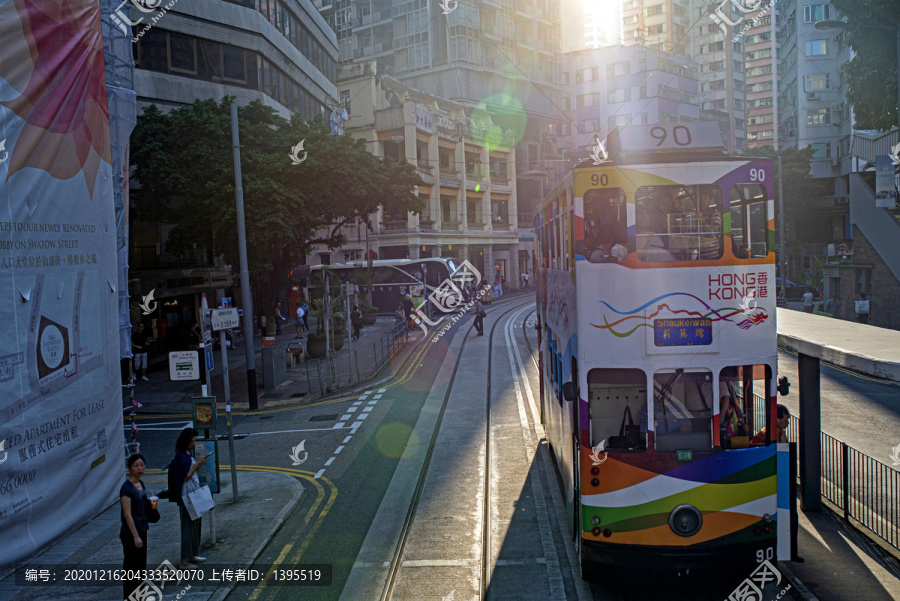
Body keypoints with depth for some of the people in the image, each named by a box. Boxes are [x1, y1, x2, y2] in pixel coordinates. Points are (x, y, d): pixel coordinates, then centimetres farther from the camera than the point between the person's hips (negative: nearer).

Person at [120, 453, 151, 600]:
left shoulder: (140, 484, 7)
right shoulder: (126, 488, -18)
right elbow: (127, 514, -20)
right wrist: (136, 536, -20)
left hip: (141, 530, 9)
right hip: (130, 533, -9)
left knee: (141, 566, 16)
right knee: (131, 567, 0)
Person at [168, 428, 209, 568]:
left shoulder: (187, 454, 10)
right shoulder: (180, 456, -19)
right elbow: (184, 478, -21)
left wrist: (198, 464, 3)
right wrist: (197, 465, -18)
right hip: (186, 496, -10)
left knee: (195, 524, 15)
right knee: (188, 526, -3)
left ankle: (192, 555, 25)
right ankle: (185, 559, 6)